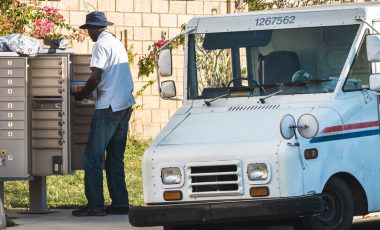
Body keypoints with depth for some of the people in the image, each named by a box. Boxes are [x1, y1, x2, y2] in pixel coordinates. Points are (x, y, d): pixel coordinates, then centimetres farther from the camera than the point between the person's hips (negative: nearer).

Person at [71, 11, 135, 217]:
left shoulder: (101, 45, -10)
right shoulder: (117, 43, 18)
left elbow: (96, 78, -17)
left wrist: (80, 95, -2)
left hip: (109, 106, -9)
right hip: (125, 104, 9)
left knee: (93, 157, -5)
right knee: (115, 158, 12)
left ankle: (95, 205, -8)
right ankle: (120, 203, 11)